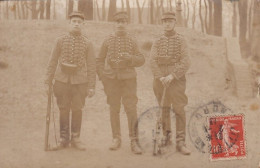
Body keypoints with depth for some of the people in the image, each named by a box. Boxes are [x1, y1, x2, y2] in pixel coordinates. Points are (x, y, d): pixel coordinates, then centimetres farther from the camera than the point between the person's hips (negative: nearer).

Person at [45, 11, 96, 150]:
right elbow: (53, 61, 6)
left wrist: (91, 86, -3)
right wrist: (48, 80, 3)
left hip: (79, 81, 0)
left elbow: (91, 66, 1)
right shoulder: (60, 40, 3)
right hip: (62, 80, 1)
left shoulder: (87, 43, 1)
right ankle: (64, 139, 15)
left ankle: (75, 139, 16)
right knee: (63, 109, 5)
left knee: (77, 110, 4)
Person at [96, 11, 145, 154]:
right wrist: (103, 76, -2)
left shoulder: (132, 41, 6)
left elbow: (141, 60, 4)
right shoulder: (108, 41, 7)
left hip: (128, 78, -1)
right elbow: (100, 60, 10)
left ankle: (134, 141, -4)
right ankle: (116, 139, 15)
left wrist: (130, 57, -15)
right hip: (111, 79, 1)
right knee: (114, 109, 5)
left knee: (131, 109, -7)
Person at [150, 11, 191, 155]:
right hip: (160, 80, 3)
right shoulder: (157, 42, 10)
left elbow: (185, 63, -7)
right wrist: (160, 77, -16)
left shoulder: (181, 40, 3)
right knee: (163, 110, 10)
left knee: (179, 110, -6)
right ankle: (166, 137, 22)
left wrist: (172, 76, -18)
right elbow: (152, 61, -1)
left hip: (176, 79, -2)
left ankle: (180, 142, -4)